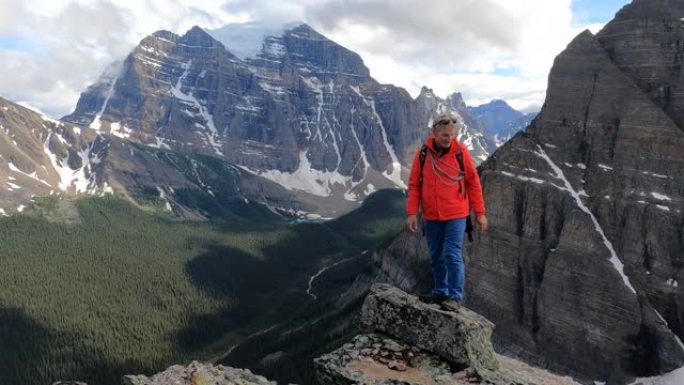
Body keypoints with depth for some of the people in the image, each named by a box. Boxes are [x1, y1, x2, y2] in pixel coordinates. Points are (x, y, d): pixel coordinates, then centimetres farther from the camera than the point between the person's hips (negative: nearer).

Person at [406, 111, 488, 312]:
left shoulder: (461, 152, -7)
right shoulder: (422, 154, -3)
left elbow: (473, 183, -1)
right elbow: (414, 185, 2)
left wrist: (479, 213, 0)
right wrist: (412, 212, -5)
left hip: (455, 215, -3)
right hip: (431, 217, 3)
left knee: (452, 255, -7)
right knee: (436, 257, 12)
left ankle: (454, 297, 3)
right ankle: (440, 292, 26)